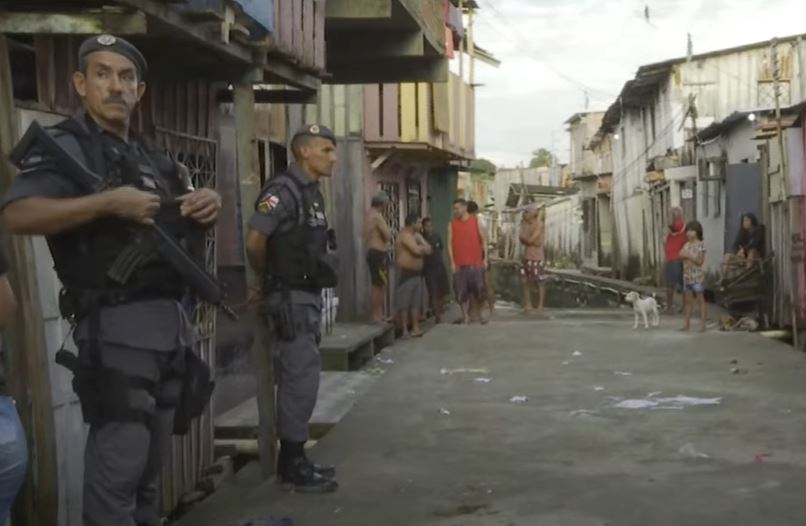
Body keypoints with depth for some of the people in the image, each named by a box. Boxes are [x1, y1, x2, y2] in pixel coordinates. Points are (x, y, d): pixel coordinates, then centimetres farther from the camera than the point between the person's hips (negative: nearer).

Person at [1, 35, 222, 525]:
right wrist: (109, 202, -24)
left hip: (173, 325, 7)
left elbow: (188, 223, 23)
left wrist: (211, 204, -1)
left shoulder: (151, 156, 18)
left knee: (150, 467, 14)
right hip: (118, 327, -7)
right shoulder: (65, 146, -4)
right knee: (118, 467, -7)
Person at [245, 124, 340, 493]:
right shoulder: (284, 190, -15)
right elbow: (255, 241, -20)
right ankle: (294, 468, 2)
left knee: (301, 377, 13)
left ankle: (293, 459, 22)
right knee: (300, 378, -6)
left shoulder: (312, 192, 14)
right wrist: (267, 280, -4)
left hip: (308, 296, 9)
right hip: (292, 298, -9)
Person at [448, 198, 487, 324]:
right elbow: (450, 244, 2)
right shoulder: (452, 224, 5)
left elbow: (483, 240, 5)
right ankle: (465, 316, 8)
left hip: (476, 262, 0)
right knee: (462, 291, 0)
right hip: (459, 263, 0)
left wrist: (485, 258, -1)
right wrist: (452, 262, -5)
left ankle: (477, 314, 19)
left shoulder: (476, 221, 4)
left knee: (477, 290, 5)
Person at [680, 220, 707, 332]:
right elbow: (682, 256, 9)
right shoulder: (686, 245, 9)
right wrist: (682, 255, -12)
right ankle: (687, 323, 15)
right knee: (688, 300, 10)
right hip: (687, 276, 6)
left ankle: (702, 324, -1)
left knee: (700, 300, -2)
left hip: (697, 277, -6)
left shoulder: (700, 246, -9)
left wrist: (688, 256, -19)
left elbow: (700, 261, -14)